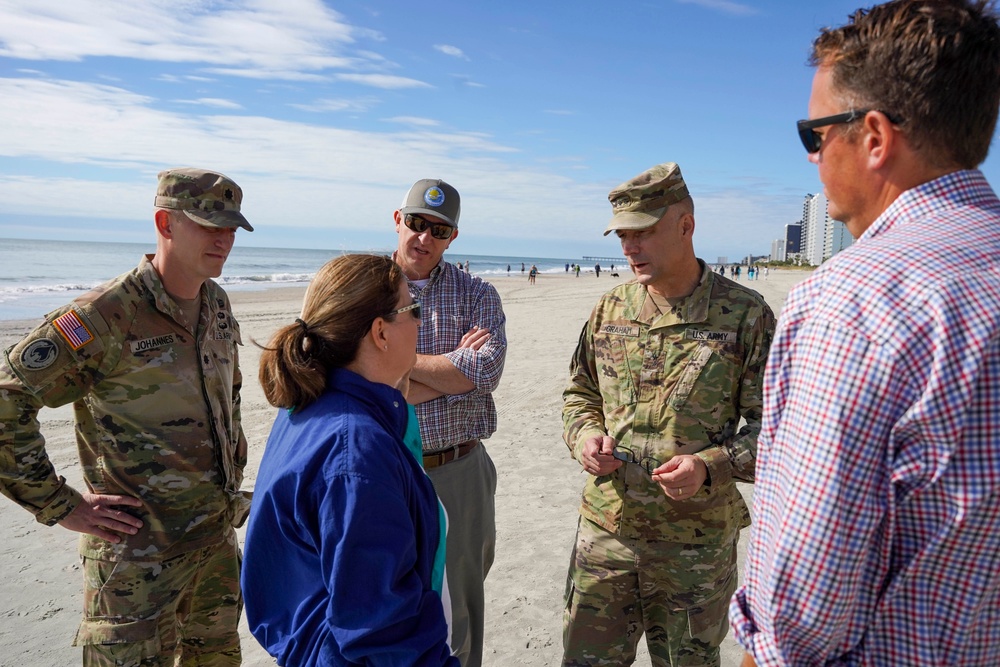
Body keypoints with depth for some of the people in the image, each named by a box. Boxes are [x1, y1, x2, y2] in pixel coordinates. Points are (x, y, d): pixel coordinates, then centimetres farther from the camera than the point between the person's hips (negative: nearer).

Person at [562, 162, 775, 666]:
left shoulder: (746, 315, -9)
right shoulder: (609, 309, 3)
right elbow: (579, 393, 14)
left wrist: (711, 467, -21)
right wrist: (585, 435, -7)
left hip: (697, 542, -3)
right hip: (603, 529, 3)